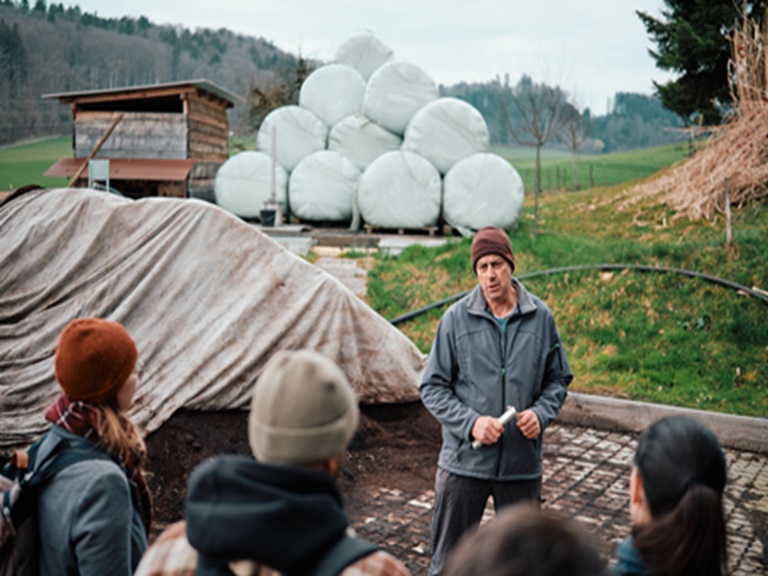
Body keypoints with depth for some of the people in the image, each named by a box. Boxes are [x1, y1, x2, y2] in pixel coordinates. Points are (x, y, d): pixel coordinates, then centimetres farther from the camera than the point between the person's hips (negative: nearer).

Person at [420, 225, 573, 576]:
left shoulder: (541, 318, -1)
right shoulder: (456, 318, -5)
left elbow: (558, 379, 9)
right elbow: (432, 387, -2)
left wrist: (541, 412, -10)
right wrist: (471, 422, -16)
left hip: (523, 464, 2)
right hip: (464, 461, -1)